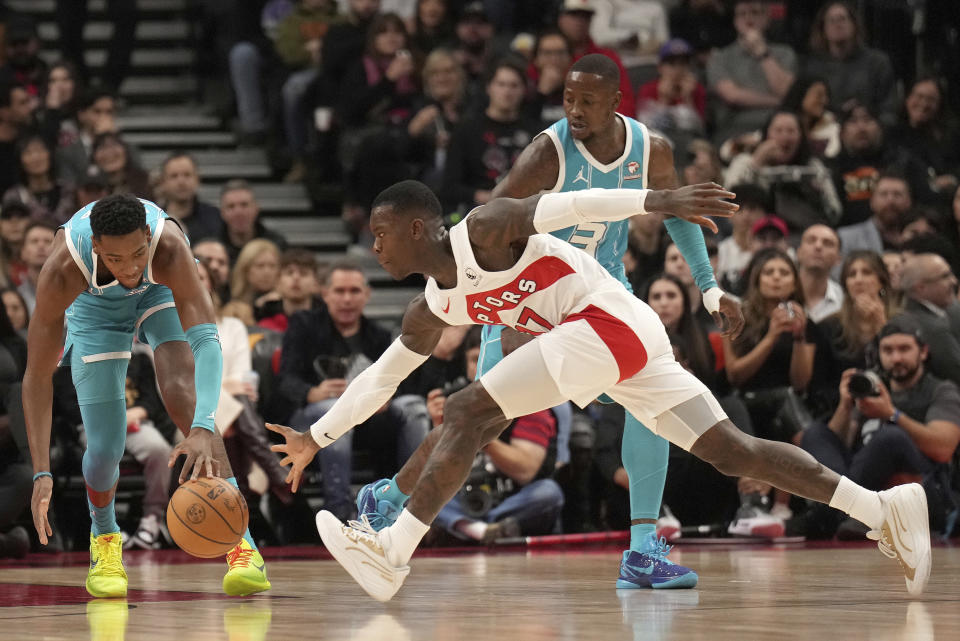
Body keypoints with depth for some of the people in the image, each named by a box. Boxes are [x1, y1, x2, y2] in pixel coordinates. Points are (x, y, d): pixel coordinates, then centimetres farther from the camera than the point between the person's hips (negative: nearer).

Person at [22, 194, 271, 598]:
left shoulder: (169, 248, -42)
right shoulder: (62, 271, -40)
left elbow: (206, 340, -50)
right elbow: (37, 375, -35)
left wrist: (204, 429, -66)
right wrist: (42, 472, -42)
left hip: (160, 292, -1)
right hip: (94, 304, 1)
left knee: (182, 395, -26)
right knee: (105, 447, -7)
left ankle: (241, 543, -27)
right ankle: (104, 537, 26)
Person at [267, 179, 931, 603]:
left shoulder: (484, 232, -8)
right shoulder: (434, 309, 18)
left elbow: (564, 207, -19)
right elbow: (380, 378, 28)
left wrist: (655, 200, -32)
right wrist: (316, 439, 26)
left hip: (610, 321, -10)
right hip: (630, 345, 10)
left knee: (471, 413, -13)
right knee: (731, 450, 4)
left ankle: (393, 554, -17)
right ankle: (884, 509, 2)